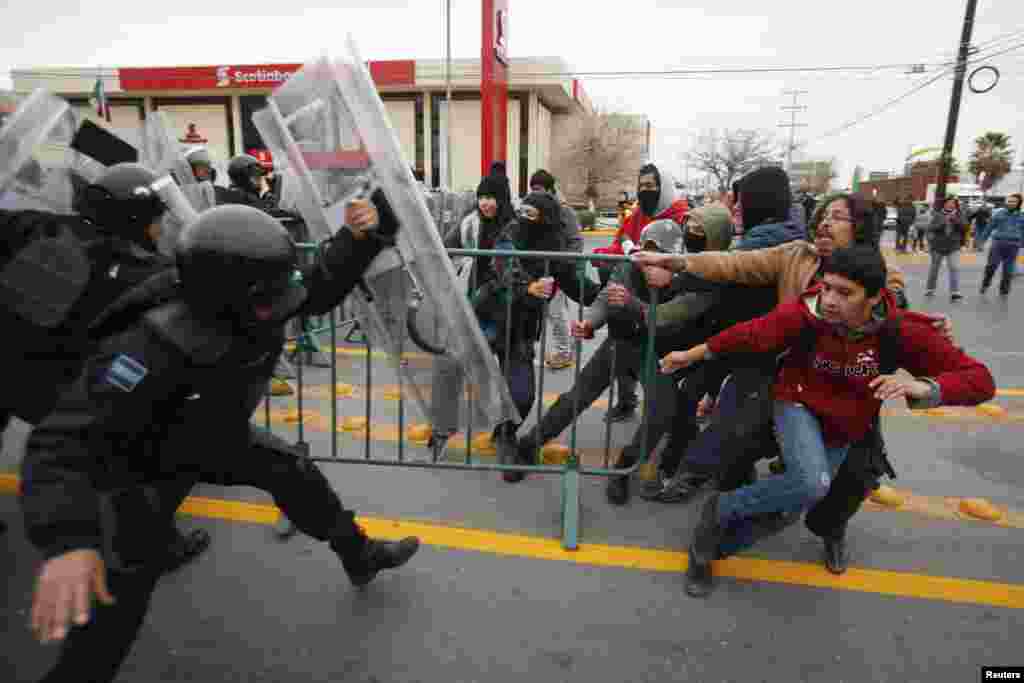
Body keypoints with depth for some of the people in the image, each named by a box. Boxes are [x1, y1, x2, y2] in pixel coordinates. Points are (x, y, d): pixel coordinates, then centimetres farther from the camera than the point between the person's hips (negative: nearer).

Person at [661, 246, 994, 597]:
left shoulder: (904, 332, -24)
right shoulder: (806, 312, -27)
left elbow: (980, 380, -23)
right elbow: (750, 335, -12)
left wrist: (924, 387, -45)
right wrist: (691, 354, -1)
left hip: (842, 429, 4)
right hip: (798, 405, -3)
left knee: (789, 508, 8)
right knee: (812, 484, -32)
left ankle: (717, 541, 32)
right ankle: (721, 508, -8)